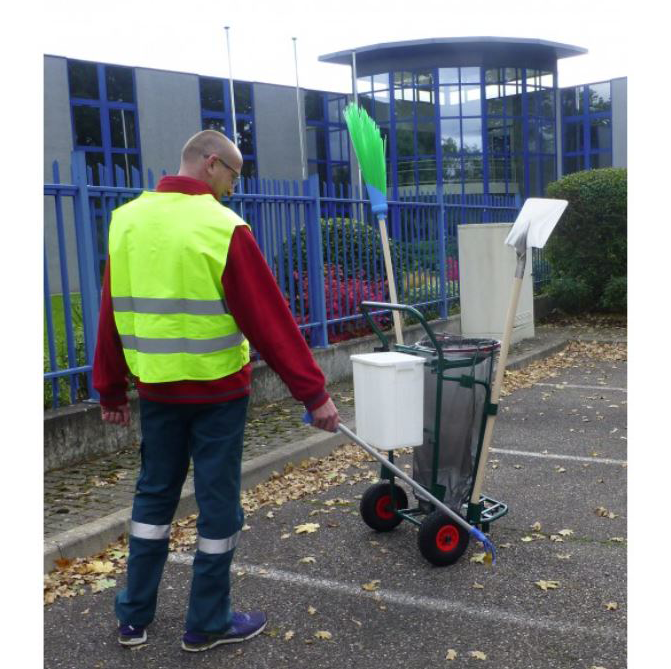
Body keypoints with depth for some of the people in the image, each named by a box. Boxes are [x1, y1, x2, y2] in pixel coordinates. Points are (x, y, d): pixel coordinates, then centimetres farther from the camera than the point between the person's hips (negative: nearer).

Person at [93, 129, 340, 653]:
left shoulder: (126, 220, 3)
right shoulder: (223, 227, -14)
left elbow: (111, 314, 8)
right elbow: (270, 319, -16)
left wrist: (111, 391, 16)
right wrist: (314, 392, -11)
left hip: (155, 389, 6)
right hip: (217, 390, -5)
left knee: (154, 495, 18)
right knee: (219, 502, 8)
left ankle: (134, 618, 28)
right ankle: (208, 625, 21)